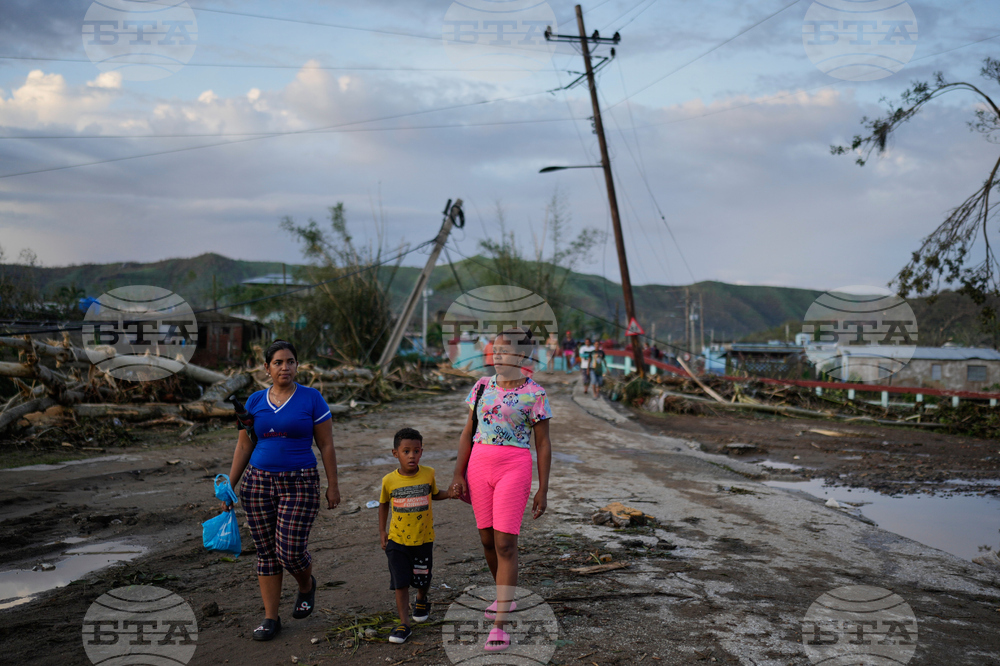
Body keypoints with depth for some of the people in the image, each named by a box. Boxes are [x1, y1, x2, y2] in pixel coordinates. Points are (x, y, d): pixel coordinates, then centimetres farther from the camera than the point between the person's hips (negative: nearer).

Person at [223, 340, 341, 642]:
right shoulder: (255, 402, 6)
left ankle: (306, 585, 26)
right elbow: (243, 446, 10)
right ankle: (270, 618, 19)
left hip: (300, 484, -3)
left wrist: (333, 486, -4)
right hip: (259, 482, 4)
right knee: (266, 552, 7)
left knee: (290, 551, -8)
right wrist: (229, 485, 7)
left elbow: (326, 446, -2)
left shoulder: (312, 399, -4)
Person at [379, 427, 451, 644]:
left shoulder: (428, 474, -7)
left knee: (423, 579, 16)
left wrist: (451, 494, -7)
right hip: (397, 540, -1)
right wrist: (382, 531, 7)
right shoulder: (389, 480, -9)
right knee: (400, 583, -3)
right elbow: (383, 504, 9)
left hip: (423, 539, 1)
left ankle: (421, 600, 48)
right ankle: (404, 624, 7)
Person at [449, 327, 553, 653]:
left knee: (505, 544, -10)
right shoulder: (482, 386, 7)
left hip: (515, 469, -5)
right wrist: (458, 475, 2)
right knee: (488, 539, 14)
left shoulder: (535, 394, -5)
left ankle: (499, 626, -6)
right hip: (480, 466, 5)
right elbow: (467, 434, 9)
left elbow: (543, 444, -3)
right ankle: (505, 597, 38)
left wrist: (542, 491, -5)